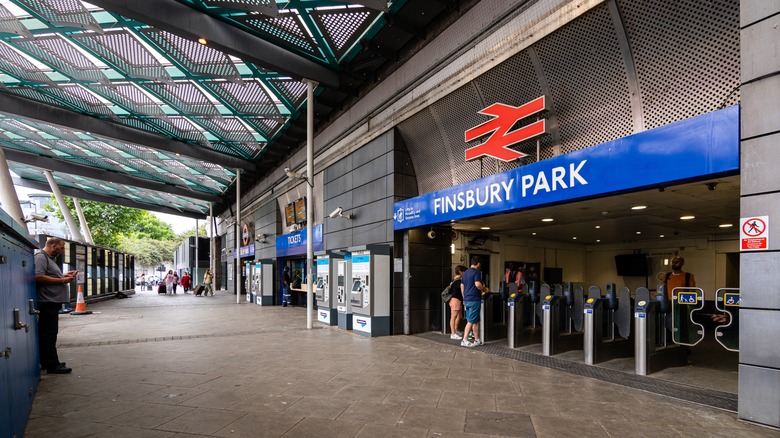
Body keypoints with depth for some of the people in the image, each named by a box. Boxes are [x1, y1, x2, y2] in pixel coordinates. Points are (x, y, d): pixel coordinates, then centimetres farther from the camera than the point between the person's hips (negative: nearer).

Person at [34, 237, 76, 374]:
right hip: (47, 302, -11)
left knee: (47, 334, 15)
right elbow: (39, 277, -24)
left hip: (52, 302, 11)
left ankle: (46, 362, 24)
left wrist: (64, 275, 11)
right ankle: (52, 365, -2)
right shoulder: (41, 257, -11)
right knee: (49, 334, -6)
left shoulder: (49, 259, 21)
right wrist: (62, 280, -18)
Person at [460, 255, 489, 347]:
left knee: (476, 320, 14)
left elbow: (462, 286, 19)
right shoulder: (476, 272, -10)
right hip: (474, 299, -8)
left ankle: (477, 340, 19)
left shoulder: (465, 272, 16)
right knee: (471, 321, -4)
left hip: (466, 299, 8)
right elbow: (478, 284, -23)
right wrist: (485, 290, -5)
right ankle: (465, 340, -4)